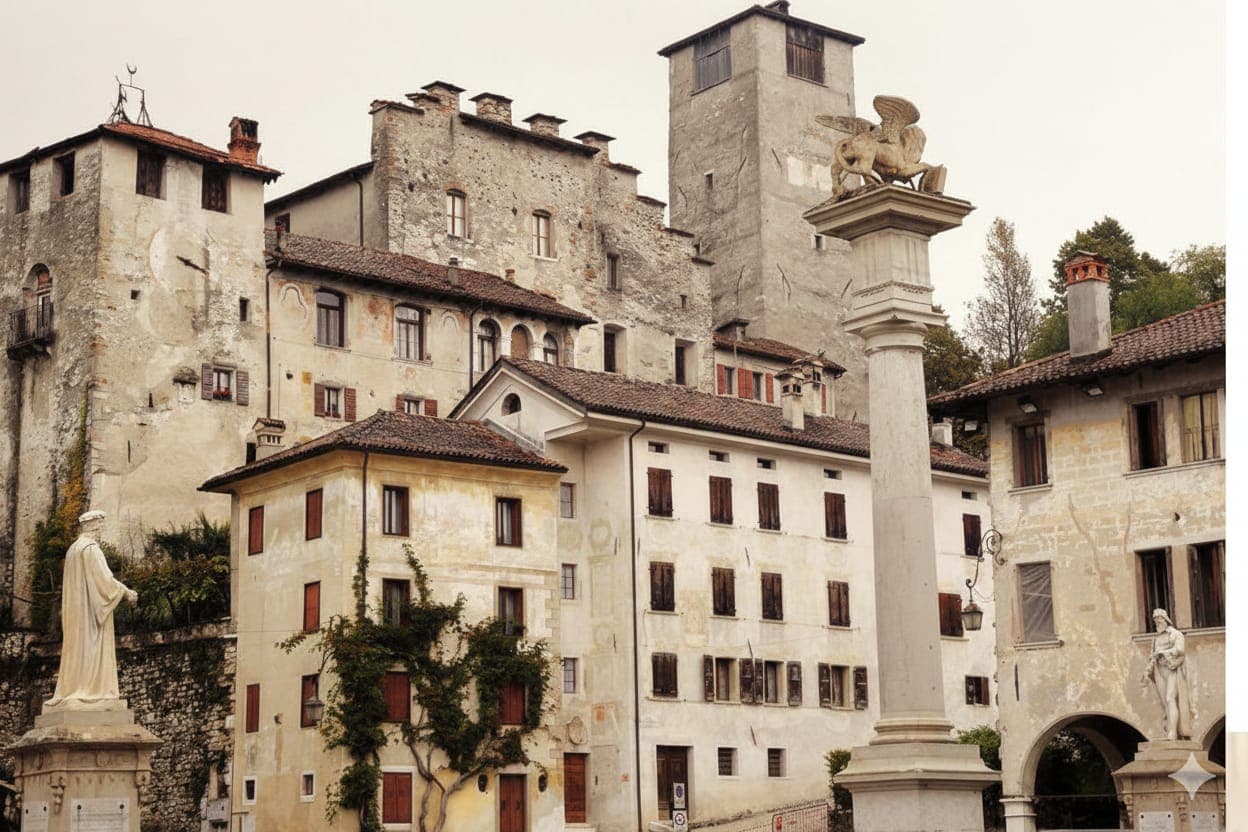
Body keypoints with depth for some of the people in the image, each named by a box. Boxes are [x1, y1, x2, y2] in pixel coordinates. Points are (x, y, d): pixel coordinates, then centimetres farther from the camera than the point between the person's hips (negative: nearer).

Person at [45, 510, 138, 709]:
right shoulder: (90, 548, -12)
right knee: (91, 646, -9)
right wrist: (126, 592, -8)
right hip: (91, 605, -9)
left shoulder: (72, 549, 16)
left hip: (75, 607, 9)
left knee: (76, 647, 8)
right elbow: (103, 577, -17)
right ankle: (92, 689, -13)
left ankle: (70, 689, 6)